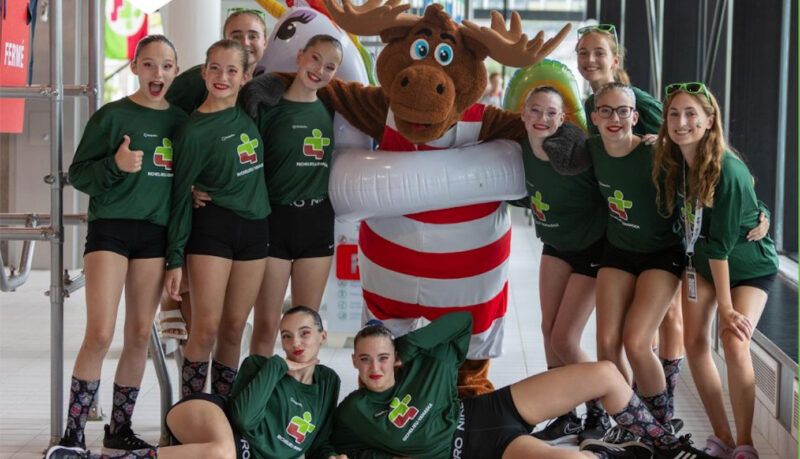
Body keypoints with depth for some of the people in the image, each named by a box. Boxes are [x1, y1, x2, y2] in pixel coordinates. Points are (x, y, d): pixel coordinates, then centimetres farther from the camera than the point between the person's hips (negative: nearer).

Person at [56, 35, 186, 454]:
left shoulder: (181, 121, 9)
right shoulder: (112, 116, -3)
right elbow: (78, 175, -4)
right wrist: (115, 165, -21)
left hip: (156, 231, 5)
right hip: (110, 228, -4)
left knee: (139, 335, 6)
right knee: (100, 333, -13)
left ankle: (120, 428, 17)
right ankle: (73, 435, -6)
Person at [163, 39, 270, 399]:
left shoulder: (248, 115, 8)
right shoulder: (194, 131, -6)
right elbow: (180, 197, -4)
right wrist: (174, 260, -7)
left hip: (254, 228, 5)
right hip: (211, 227, -5)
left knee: (233, 329, 7)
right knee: (206, 329, -9)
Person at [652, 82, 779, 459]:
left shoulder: (728, 171, -30)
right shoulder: (669, 164, -13)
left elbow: (720, 244, -29)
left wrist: (727, 307, -24)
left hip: (749, 265, -6)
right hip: (701, 261, 6)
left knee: (734, 344, -20)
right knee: (695, 342, -4)